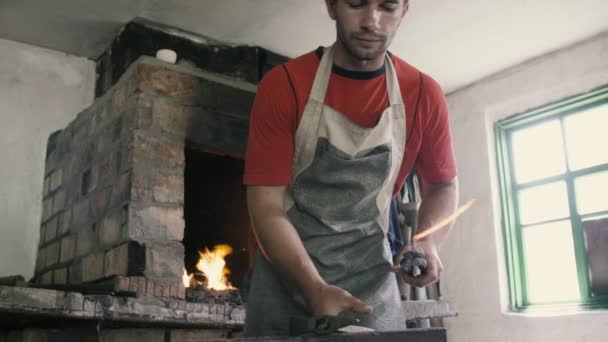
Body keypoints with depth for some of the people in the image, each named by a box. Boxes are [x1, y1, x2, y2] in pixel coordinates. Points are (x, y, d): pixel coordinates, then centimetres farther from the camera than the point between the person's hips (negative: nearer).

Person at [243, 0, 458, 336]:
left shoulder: (424, 95, -6)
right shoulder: (283, 85, -12)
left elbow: (443, 185, 9)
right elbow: (267, 204, -14)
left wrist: (428, 242, -11)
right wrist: (314, 288, -26)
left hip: (371, 275, 2)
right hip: (285, 268, -1)